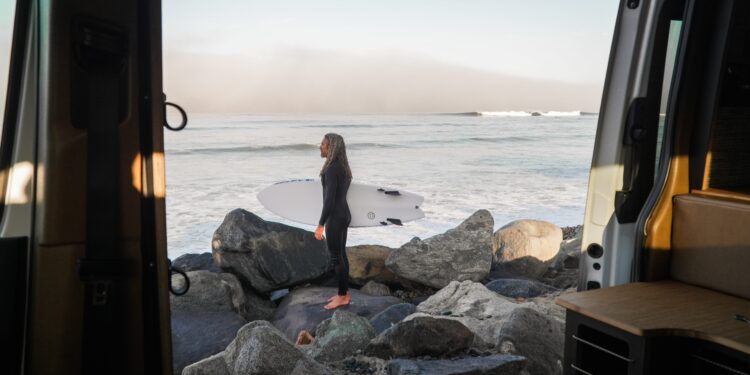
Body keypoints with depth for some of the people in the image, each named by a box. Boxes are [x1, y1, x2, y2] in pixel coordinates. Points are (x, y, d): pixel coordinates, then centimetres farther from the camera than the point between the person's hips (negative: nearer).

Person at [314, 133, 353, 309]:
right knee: (341, 255, 17)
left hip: (335, 217, -10)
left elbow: (329, 199, -24)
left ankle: (343, 297, 11)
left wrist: (320, 226, -21)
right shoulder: (342, 167, 9)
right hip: (344, 214, 10)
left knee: (336, 258, 1)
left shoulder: (331, 169, -21)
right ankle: (344, 292, 26)